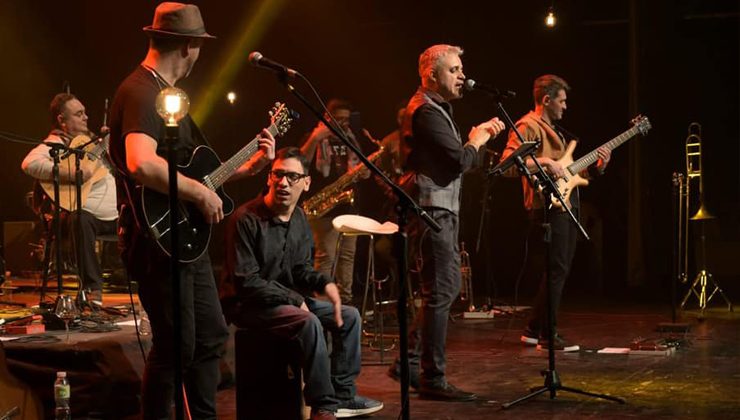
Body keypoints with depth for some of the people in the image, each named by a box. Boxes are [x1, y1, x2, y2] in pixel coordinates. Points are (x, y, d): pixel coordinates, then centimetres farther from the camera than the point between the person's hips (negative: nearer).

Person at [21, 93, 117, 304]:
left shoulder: (90, 138, 18)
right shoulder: (55, 144, -6)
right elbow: (30, 163, -26)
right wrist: (68, 173, -30)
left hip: (114, 215, 8)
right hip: (86, 213, -8)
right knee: (81, 221, -37)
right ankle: (92, 288, -31)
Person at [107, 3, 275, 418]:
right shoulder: (141, 93, -17)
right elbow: (141, 165, -35)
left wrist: (251, 166, 15)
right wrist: (200, 192, -25)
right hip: (158, 241, -10)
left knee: (211, 336, 15)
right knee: (176, 347, -4)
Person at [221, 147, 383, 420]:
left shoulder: (299, 219, 5)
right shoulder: (246, 220, -20)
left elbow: (300, 269, 10)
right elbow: (246, 281, -22)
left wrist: (324, 284, -13)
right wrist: (294, 300, -21)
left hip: (286, 298, 9)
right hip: (248, 305, -9)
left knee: (349, 316, 4)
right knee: (309, 323, -32)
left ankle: (343, 395, 7)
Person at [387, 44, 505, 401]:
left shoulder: (437, 107, 19)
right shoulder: (425, 111, -15)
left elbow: (454, 158, 19)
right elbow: (460, 160, -23)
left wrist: (477, 136, 6)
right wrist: (476, 140, -4)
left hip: (442, 209, 11)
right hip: (432, 209, -11)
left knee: (448, 287, 15)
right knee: (440, 292, -8)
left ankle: (409, 362, 21)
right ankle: (433, 381, -2)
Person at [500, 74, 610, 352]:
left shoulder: (554, 130, 22)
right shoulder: (528, 127, -9)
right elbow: (507, 162, -23)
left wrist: (596, 166, 9)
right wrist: (544, 162, -24)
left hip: (566, 206, 10)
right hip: (548, 206, -10)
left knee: (561, 270, 11)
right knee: (557, 270, -9)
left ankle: (534, 330, 18)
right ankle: (547, 336, -3)